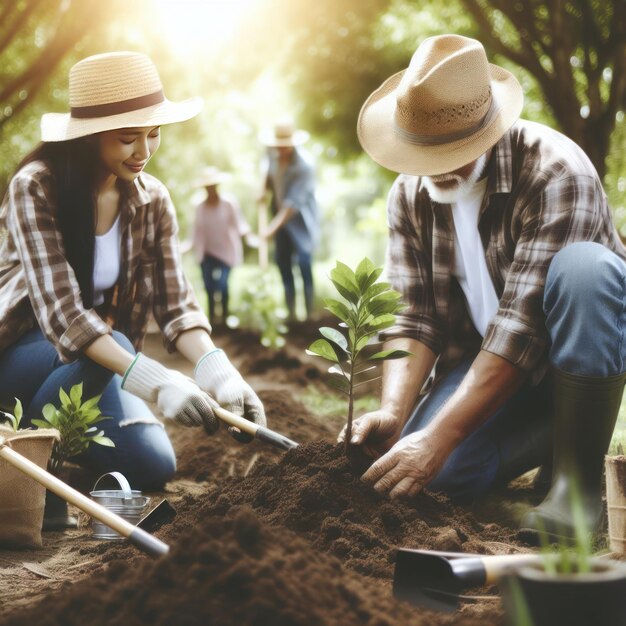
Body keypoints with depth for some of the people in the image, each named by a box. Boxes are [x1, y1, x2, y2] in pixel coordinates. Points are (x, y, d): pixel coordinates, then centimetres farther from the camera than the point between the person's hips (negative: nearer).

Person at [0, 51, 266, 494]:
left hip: (96, 358, 5)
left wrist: (220, 373, -30)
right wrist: (155, 381, -42)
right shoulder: (36, 188, -22)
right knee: (104, 352, -34)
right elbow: (62, 313, -31)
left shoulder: (153, 200, -5)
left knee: (153, 468, -14)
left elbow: (176, 306, -10)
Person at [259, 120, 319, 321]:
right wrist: (265, 190, -5)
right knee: (283, 263, 9)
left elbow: (293, 203, -32)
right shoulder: (274, 155, -7)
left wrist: (273, 227, -39)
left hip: (300, 221, -7)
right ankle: (291, 315, 18)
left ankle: (310, 316, -1)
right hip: (281, 217, 7)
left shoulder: (303, 166, -27)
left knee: (304, 266, -11)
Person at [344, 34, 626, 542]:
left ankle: (578, 474, -22)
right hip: (485, 358, 5)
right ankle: (558, 428, 7)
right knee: (441, 471, -22)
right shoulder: (408, 195, -7)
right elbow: (414, 317, -9)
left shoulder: (554, 170, -26)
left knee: (581, 266, -37)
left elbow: (526, 323, -32)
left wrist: (439, 436, -35)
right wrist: (393, 414, -26)